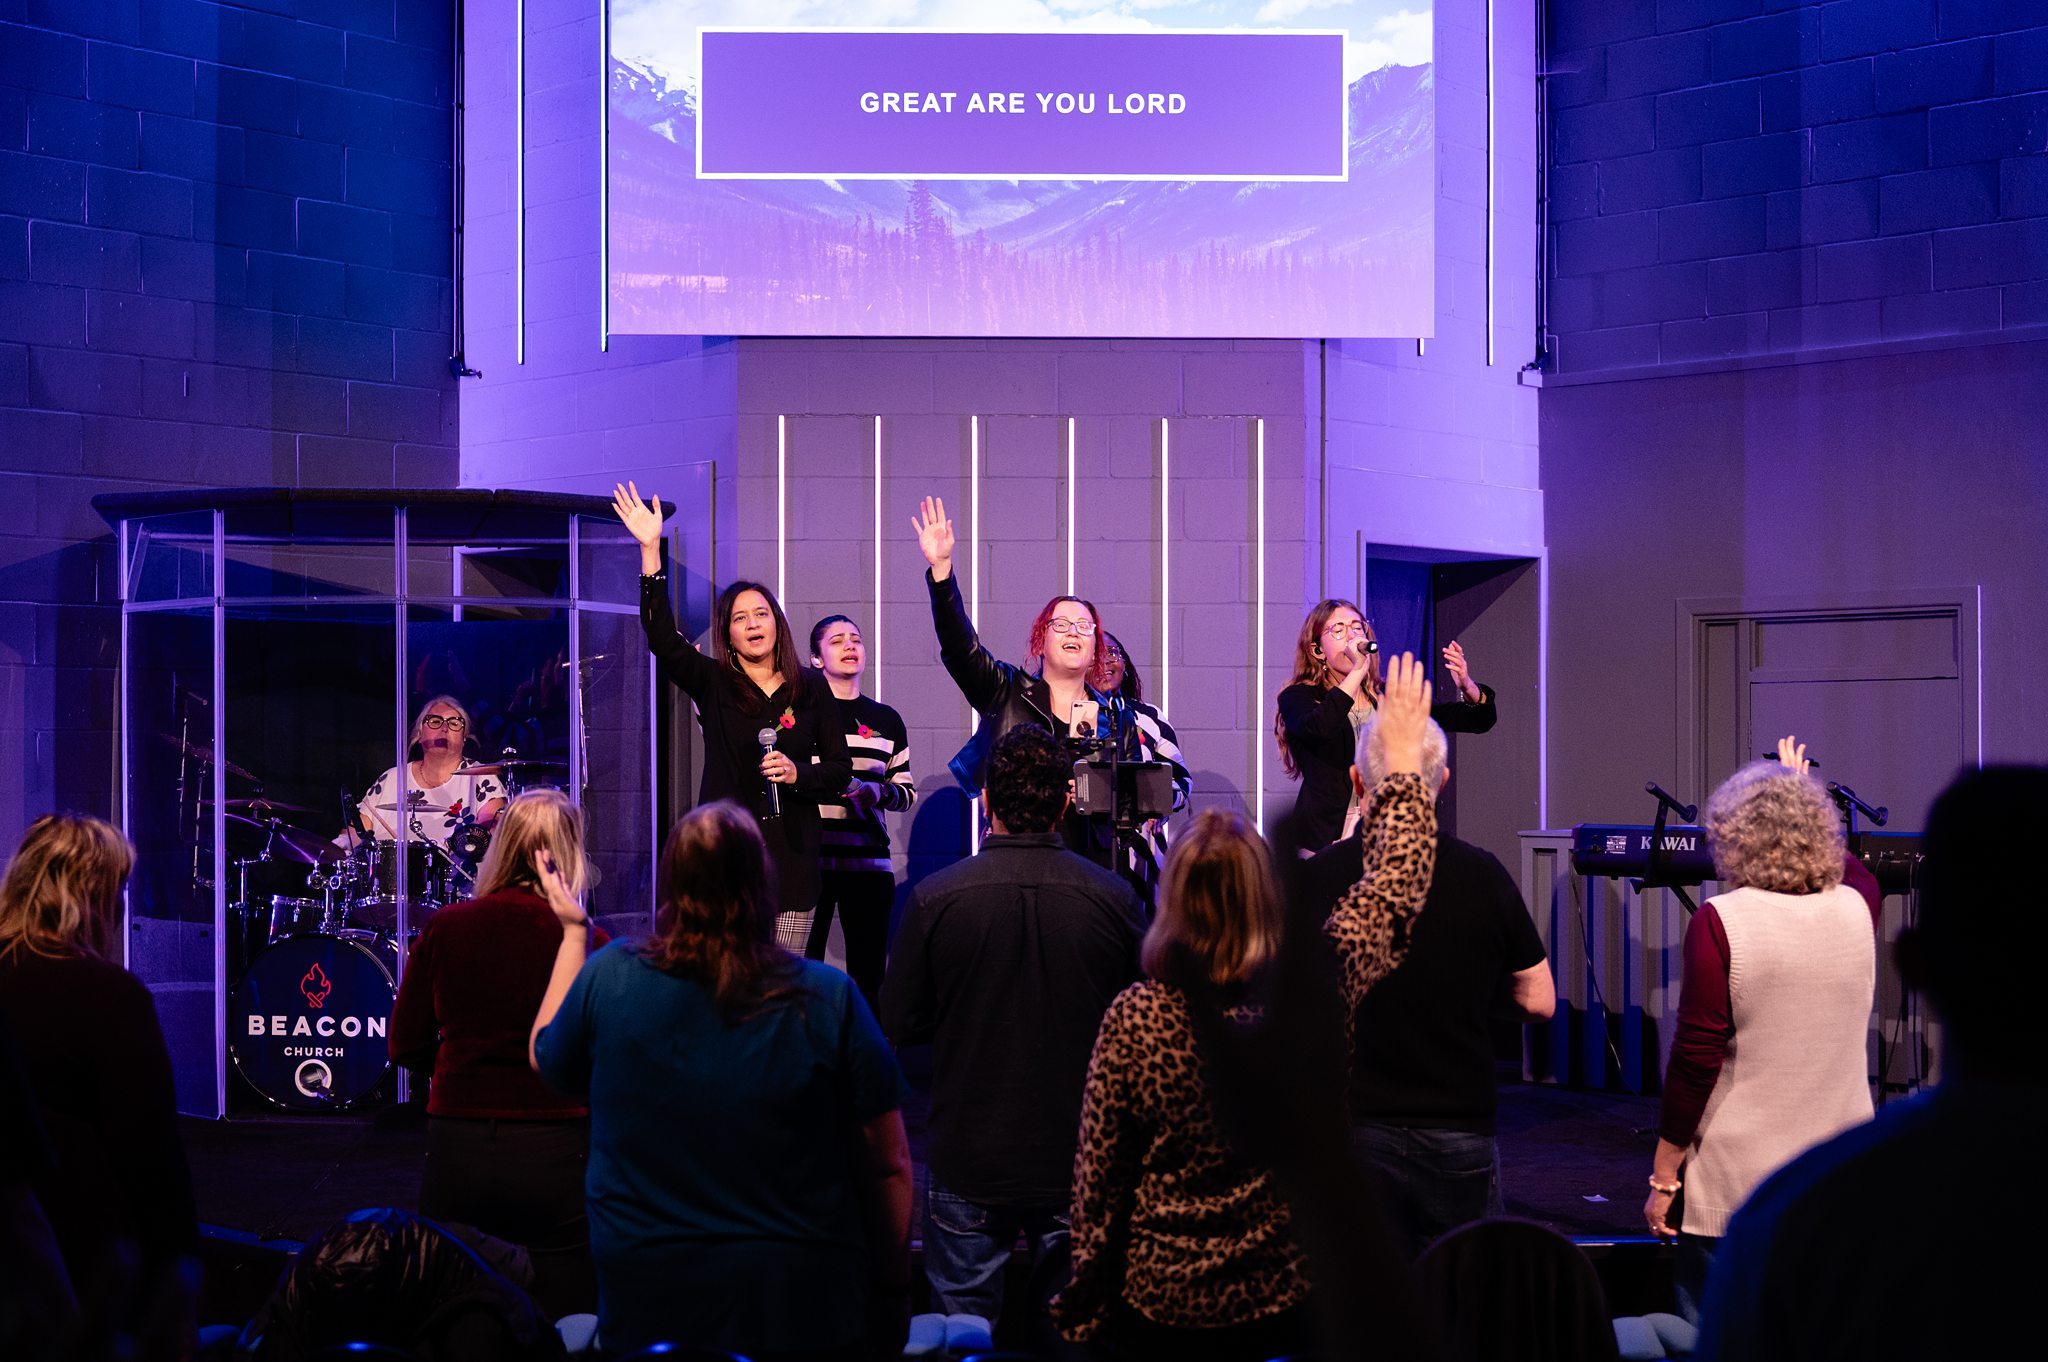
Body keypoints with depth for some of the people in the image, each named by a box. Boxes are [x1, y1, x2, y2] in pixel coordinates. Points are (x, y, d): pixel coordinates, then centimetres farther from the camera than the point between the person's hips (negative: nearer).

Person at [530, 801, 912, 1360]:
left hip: (645, 1314, 2)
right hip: (806, 1311, -1)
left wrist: (573, 932, 23)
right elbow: (888, 1166, -8)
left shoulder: (609, 977, -9)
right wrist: (895, 1293, 4)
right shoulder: (828, 999, -13)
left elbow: (545, 1058, 13)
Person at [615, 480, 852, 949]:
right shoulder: (713, 683, 6)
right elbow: (662, 636, -10)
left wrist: (798, 774, -10)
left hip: (791, 854, 1)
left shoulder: (811, 688, 9)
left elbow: (841, 769, 11)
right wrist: (651, 550, -18)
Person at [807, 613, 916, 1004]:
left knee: (869, 971, 3)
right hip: (809, 859, -3)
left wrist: (878, 792, -3)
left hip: (870, 862, 3)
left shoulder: (886, 720, 14)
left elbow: (908, 792, 17)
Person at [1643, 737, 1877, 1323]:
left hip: (1737, 1187, -5)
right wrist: (1800, 790, 44)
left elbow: (1695, 1060, -12)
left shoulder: (1720, 921, -11)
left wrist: (1663, 1178, -5)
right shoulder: (1856, 910, 3)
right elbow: (1846, 868, 31)